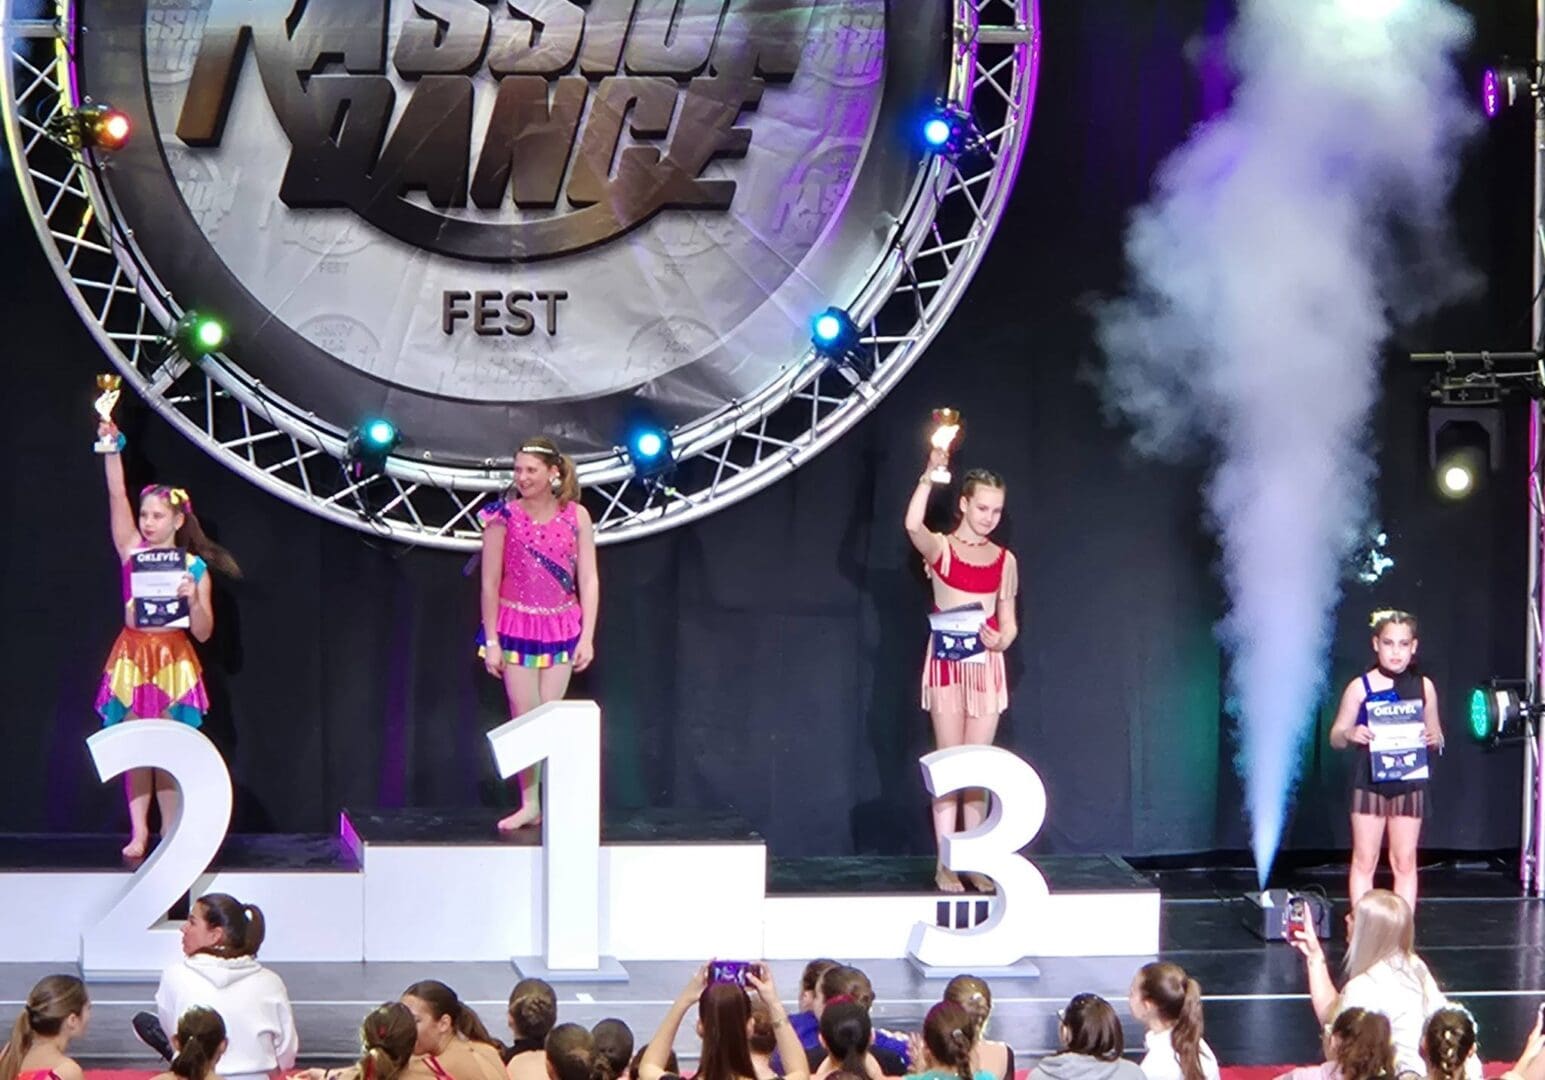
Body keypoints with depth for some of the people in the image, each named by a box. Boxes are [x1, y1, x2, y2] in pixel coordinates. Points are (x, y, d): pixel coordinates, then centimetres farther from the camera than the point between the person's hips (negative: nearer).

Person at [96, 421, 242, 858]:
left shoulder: (194, 567, 1)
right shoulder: (133, 551, 5)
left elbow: (203, 632, -1)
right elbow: (117, 496, -5)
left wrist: (193, 599, -18)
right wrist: (112, 448, -11)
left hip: (173, 661, -2)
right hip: (133, 658, 2)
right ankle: (138, 830, 5)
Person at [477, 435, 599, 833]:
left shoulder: (576, 517, -2)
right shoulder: (504, 517, -7)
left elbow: (588, 580, -1)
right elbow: (490, 582, -5)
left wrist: (587, 637, -6)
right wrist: (491, 640, -7)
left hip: (562, 627, 1)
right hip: (517, 624, -1)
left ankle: (554, 802, 11)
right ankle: (529, 804, 7)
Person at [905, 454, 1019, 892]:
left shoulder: (1004, 560, 10)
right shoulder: (940, 548, -1)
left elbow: (1009, 619, 14)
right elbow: (913, 525, -25)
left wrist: (1002, 639, -8)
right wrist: (930, 474, -29)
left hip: (986, 664, 3)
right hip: (946, 662, -3)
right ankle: (945, 863, 1)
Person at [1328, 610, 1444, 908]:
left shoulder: (1423, 686, 4)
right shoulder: (1361, 687, -3)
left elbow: (1436, 735, 13)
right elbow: (1336, 736, 0)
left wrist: (1433, 738, -10)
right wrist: (1350, 735, -22)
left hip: (1409, 784, 2)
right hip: (1369, 782, -2)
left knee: (1405, 862, 7)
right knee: (1364, 861, 1)